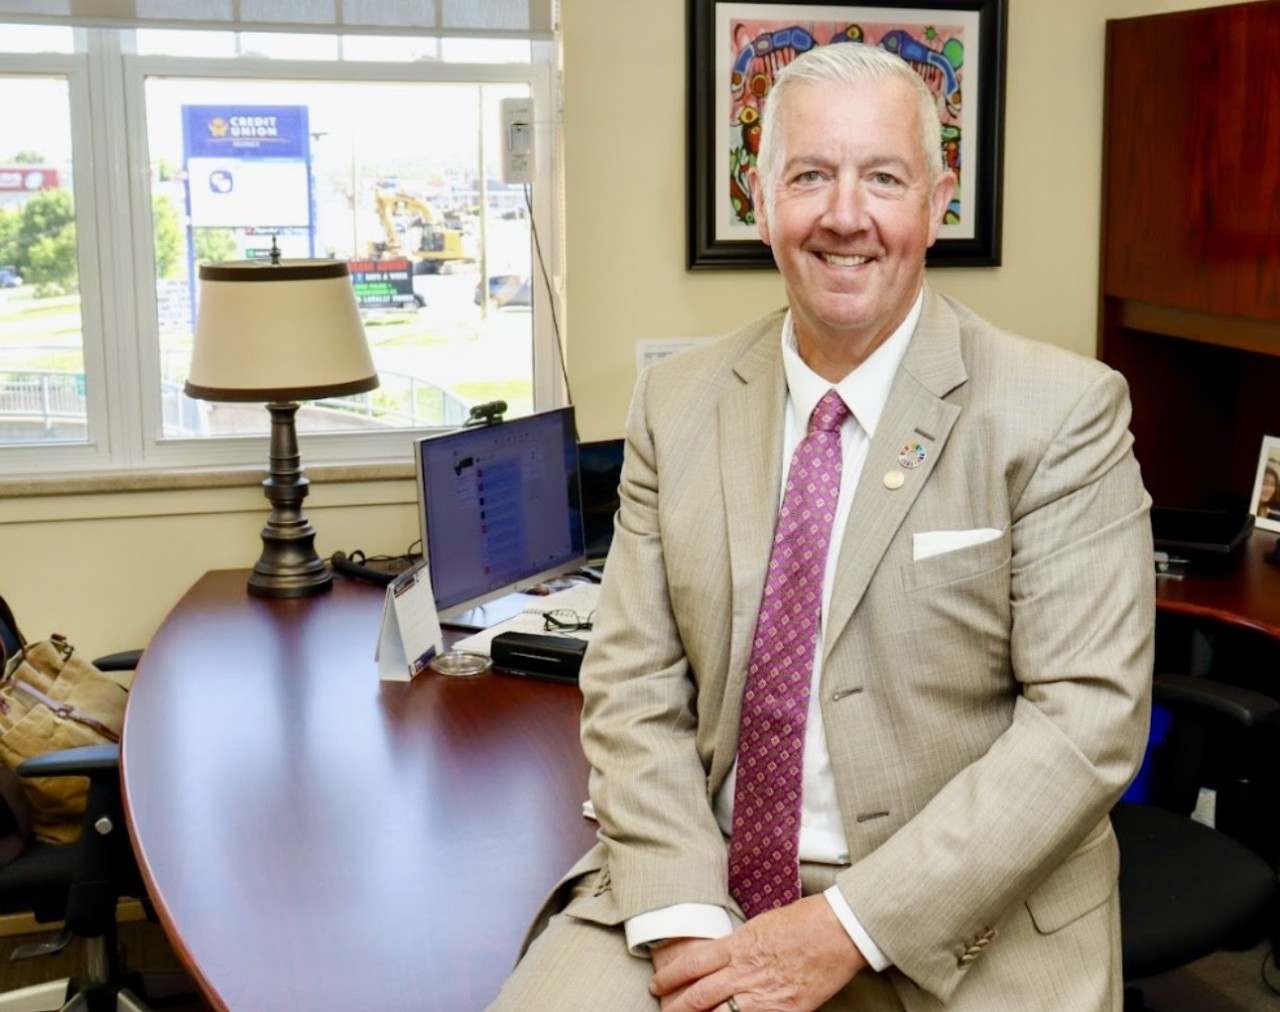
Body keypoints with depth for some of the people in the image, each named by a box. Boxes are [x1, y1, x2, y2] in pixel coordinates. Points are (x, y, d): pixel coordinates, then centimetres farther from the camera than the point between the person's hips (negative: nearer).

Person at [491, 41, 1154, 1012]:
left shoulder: (1062, 412, -6)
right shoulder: (675, 404, 5)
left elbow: (1089, 717, -11)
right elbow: (634, 685, 3)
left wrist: (849, 928, -16)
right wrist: (682, 920, -12)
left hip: (962, 927, -2)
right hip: (706, 885, 2)